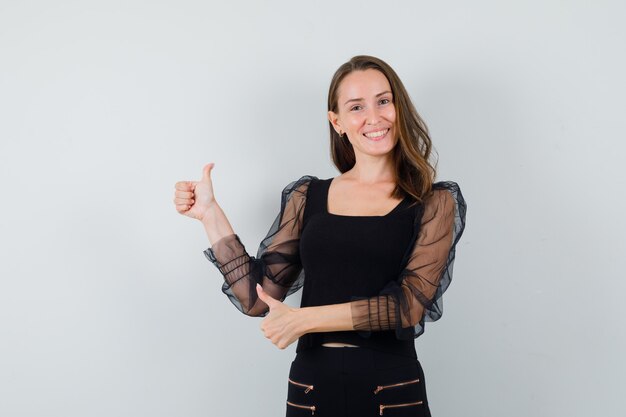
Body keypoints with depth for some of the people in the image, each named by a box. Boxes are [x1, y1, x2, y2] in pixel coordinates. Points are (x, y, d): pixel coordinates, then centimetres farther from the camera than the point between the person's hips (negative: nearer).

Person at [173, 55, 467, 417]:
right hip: (311, 388, 2)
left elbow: (410, 302, -12)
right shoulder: (307, 196, 6)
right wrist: (210, 213, -2)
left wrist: (304, 319, -14)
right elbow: (258, 297, 1)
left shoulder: (434, 202, -1)